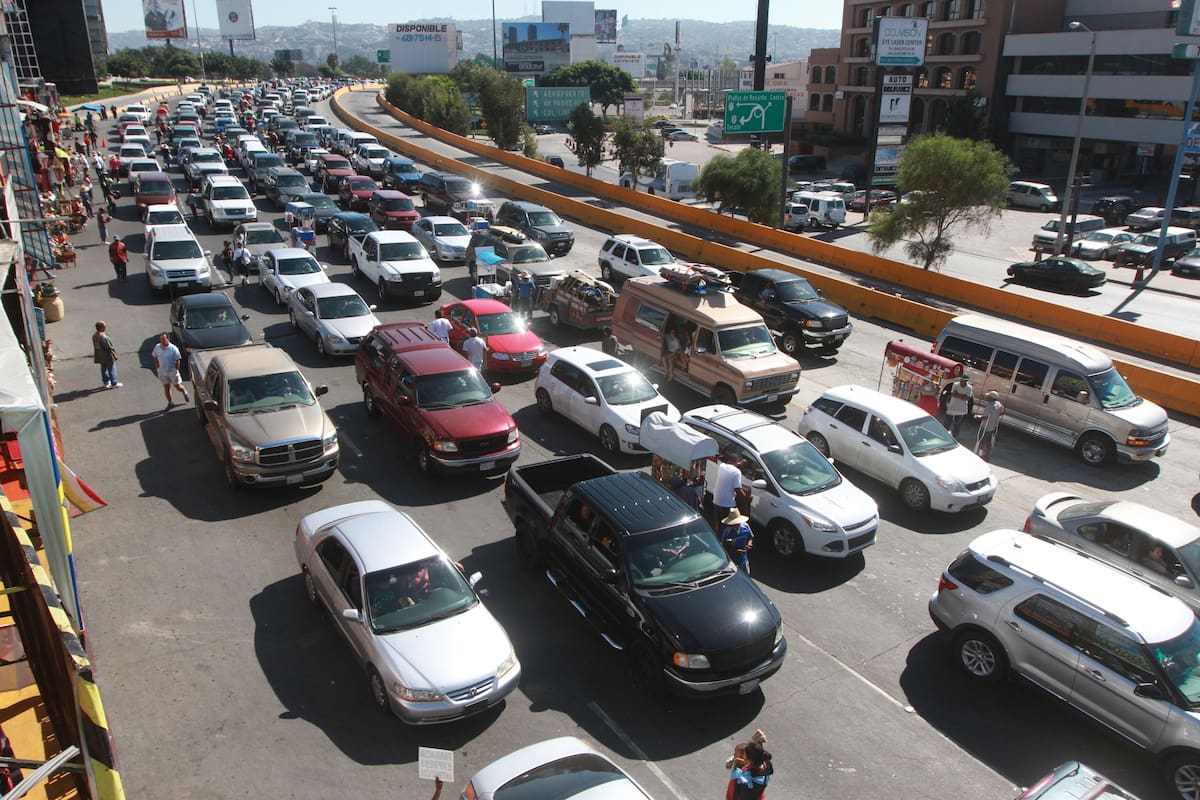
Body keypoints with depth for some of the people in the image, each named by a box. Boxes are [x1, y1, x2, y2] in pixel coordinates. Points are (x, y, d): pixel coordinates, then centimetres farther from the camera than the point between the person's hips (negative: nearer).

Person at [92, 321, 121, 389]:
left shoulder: (94, 336, -1)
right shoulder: (104, 337, -28)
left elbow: (96, 346, 9)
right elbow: (109, 348, -23)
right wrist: (114, 355, -12)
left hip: (100, 357, 8)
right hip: (107, 357, -8)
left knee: (104, 369, 19)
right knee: (111, 369, 5)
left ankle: (106, 382, 30)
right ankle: (114, 383, 14)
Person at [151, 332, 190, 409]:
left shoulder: (173, 349, -19)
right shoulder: (157, 347, -7)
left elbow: (177, 360, -12)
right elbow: (155, 357, 7)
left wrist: (176, 370, -11)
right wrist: (157, 368, 4)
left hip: (172, 371, -3)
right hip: (162, 372, 3)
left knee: (178, 386, 10)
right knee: (166, 387, 11)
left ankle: (185, 393, 43)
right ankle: (170, 403, 26)